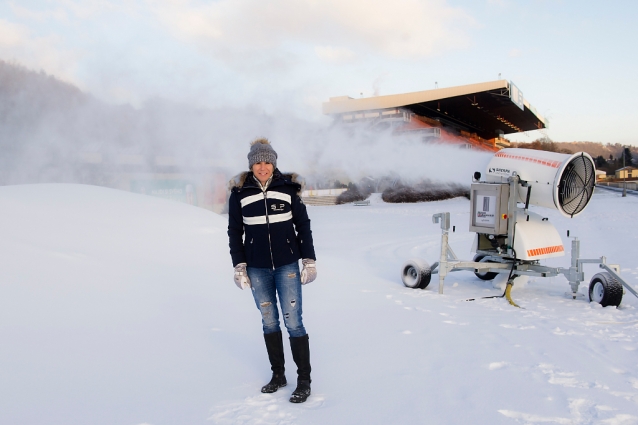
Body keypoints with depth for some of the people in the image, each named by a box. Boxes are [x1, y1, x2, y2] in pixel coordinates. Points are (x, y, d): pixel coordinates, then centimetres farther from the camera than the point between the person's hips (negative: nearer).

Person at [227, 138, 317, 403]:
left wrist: (309, 260, -1)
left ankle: (304, 380, 9)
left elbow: (303, 226, 2)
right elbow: (235, 232, 6)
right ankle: (278, 374, 26)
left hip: (287, 266, -2)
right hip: (257, 269, 2)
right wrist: (239, 265, 1)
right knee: (269, 322, 11)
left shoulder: (288, 188, -2)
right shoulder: (240, 192, 0)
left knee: (293, 322, -2)